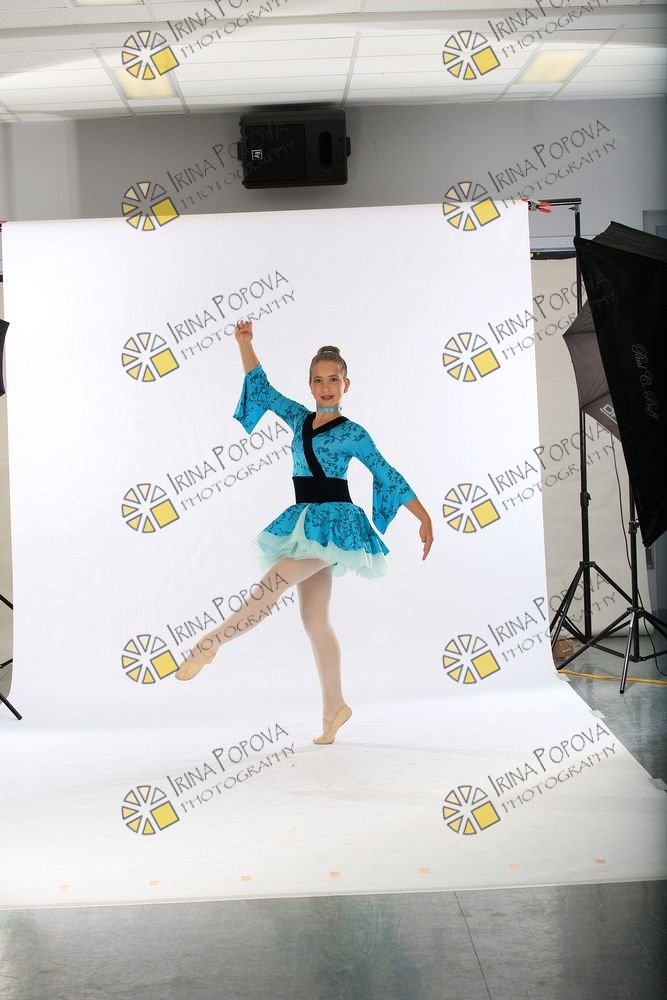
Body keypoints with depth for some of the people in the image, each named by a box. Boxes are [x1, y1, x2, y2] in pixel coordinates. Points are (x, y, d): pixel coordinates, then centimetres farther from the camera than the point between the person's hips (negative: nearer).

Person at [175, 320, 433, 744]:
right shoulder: (300, 418, 11)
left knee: (270, 590, -15)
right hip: (306, 522, 7)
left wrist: (424, 518, -5)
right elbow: (261, 388, 13)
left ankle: (209, 644, -4)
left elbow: (387, 475, -3)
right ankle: (334, 706, 12)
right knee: (315, 619, 5)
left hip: (332, 523, -7)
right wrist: (245, 343, 2)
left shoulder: (352, 433, -5)